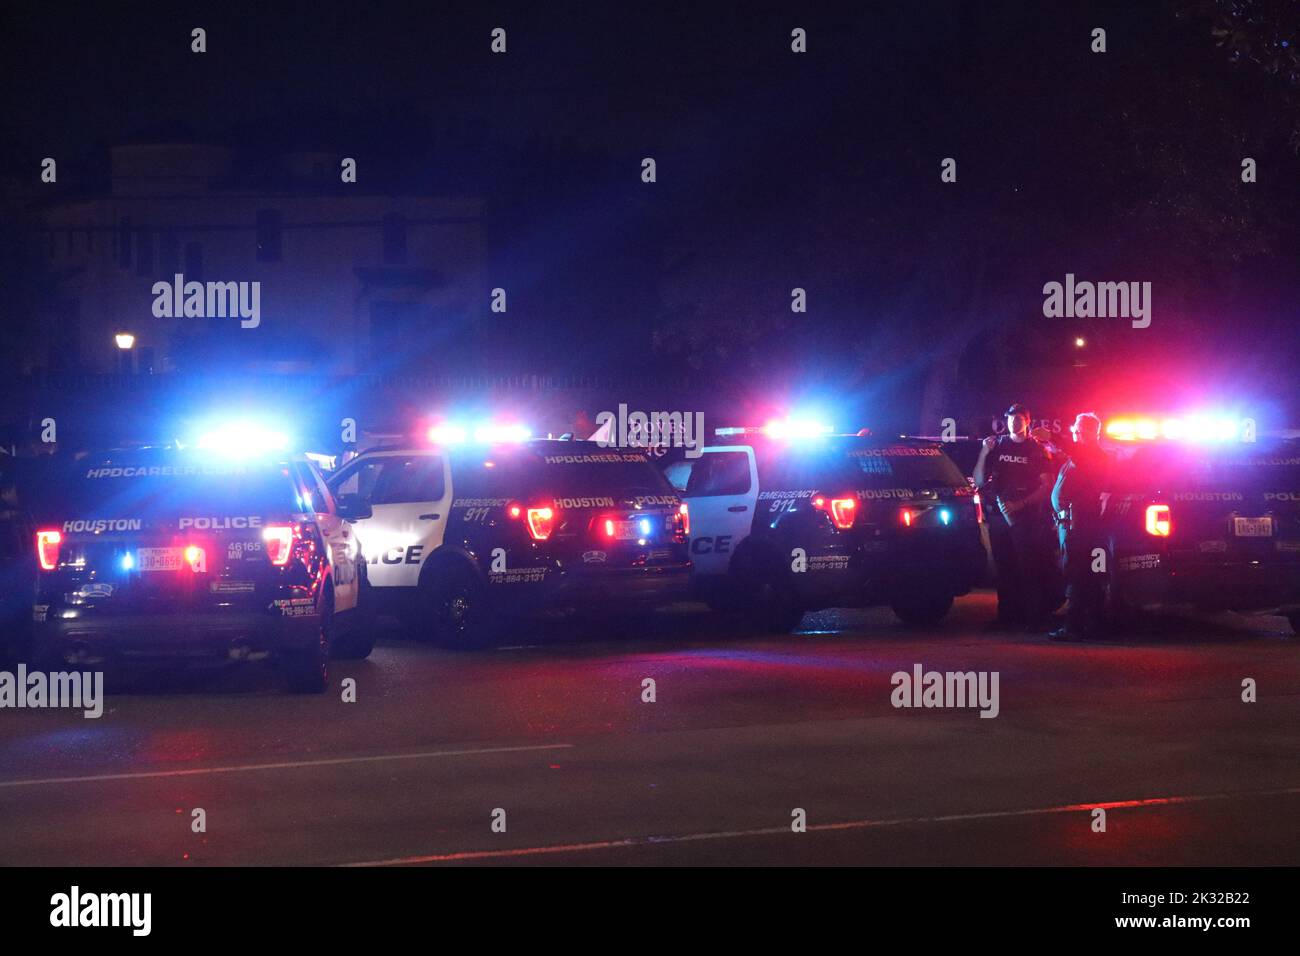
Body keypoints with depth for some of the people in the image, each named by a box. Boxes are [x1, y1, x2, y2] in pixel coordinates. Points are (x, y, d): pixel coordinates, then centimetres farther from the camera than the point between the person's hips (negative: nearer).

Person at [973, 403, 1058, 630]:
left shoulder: (1037, 449, 3)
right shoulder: (997, 445, 11)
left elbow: (1046, 486, -2)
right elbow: (979, 481, 8)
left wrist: (1021, 504, -14)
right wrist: (984, 454, -7)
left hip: (1025, 516, -3)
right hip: (998, 514, 4)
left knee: (1029, 568, -8)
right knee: (1004, 568, 5)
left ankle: (1034, 618, -8)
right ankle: (1007, 616, 11)